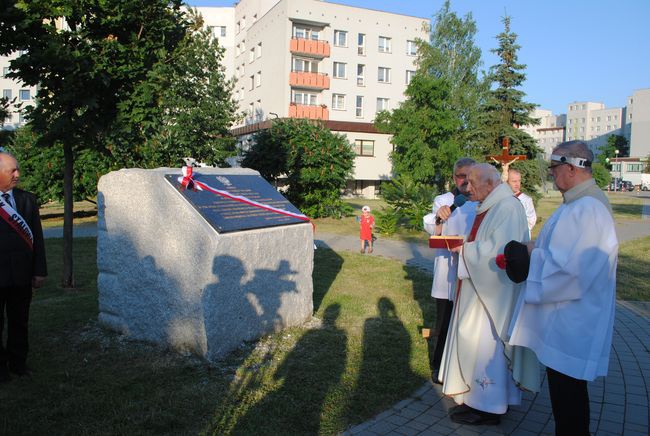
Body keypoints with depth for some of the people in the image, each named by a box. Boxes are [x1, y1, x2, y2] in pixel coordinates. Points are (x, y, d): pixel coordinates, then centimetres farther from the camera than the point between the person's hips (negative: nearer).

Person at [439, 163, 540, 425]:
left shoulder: (507, 208, -18)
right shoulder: (488, 207, 12)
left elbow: (497, 249, -26)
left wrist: (464, 249, -15)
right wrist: (462, 245, 4)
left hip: (492, 291, -10)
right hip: (478, 287, 10)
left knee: (485, 344, -1)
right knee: (475, 342, 15)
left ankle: (487, 407, 12)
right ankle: (479, 397, 27)